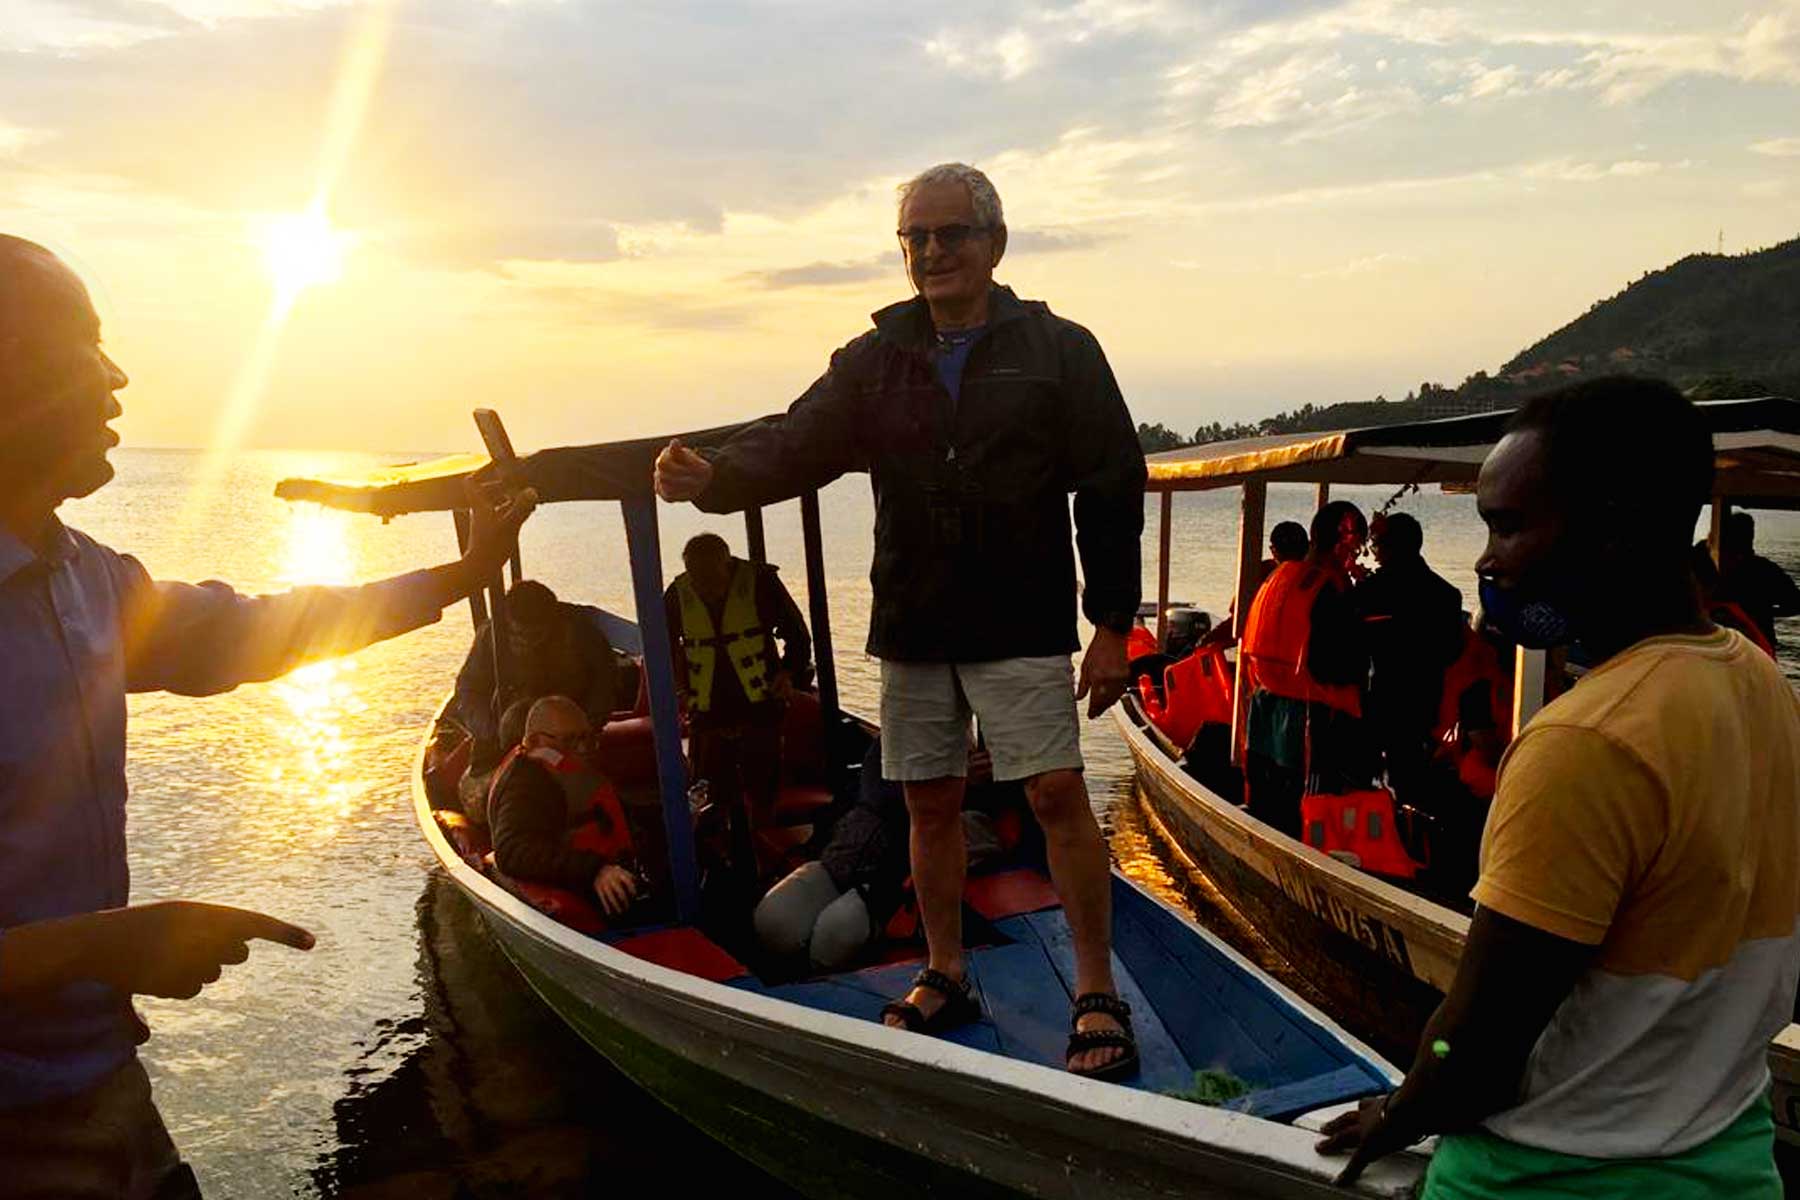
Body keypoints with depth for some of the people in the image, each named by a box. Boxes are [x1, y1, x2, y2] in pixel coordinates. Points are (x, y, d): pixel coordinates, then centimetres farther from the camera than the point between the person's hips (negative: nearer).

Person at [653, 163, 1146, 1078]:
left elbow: (1112, 491, -1)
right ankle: (944, 976, 27)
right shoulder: (874, 361, 9)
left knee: (1058, 796, -7)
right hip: (910, 625, 4)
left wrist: (1111, 623, -5)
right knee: (930, 803, 10)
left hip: (1023, 624, -3)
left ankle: (1097, 993, 9)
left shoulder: (1058, 351, 0)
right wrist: (713, 477, -24)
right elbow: (796, 445, -3)